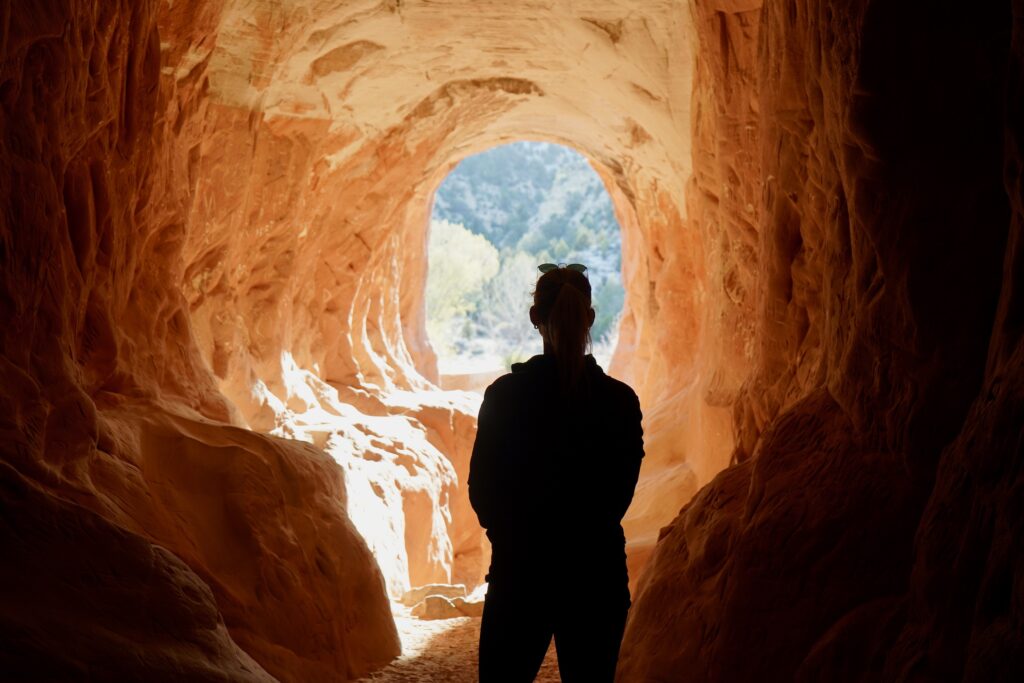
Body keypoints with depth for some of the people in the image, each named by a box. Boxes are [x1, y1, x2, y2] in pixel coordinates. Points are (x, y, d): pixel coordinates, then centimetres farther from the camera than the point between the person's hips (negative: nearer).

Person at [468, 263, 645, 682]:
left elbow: (481, 491, -1)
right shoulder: (620, 400, -5)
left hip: (519, 572, -1)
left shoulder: (504, 395, -8)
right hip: (598, 573, 1)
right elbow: (621, 492, 4)